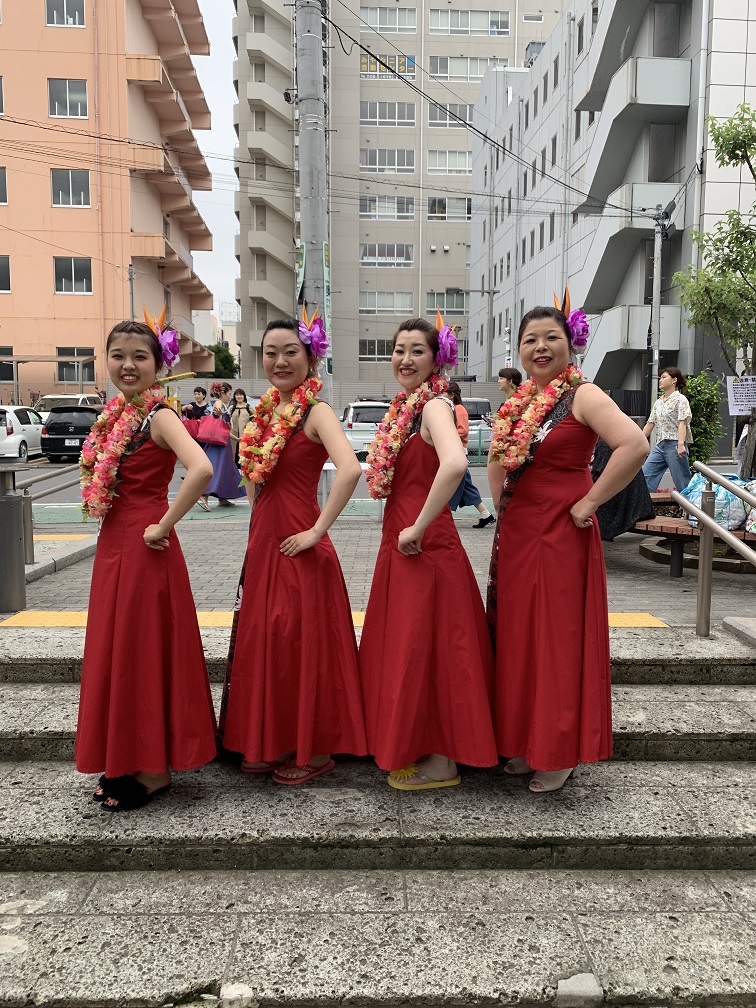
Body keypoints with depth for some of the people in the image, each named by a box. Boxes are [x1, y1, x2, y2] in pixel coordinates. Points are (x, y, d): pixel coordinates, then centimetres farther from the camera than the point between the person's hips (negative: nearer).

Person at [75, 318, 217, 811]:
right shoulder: (115, 415, 10)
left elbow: (201, 469, -32)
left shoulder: (158, 415, -14)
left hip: (145, 550, -9)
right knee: (116, 651, 15)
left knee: (145, 651, 1)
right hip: (113, 547, 9)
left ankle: (155, 772, 17)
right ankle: (126, 761, 31)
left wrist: (163, 526, -24)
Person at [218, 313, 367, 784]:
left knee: (303, 640, 2)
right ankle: (271, 743, 31)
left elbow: (351, 470, -30)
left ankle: (314, 750, 19)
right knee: (262, 639, 14)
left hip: (297, 546, -8)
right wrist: (258, 527, 14)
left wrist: (318, 531, -24)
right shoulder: (267, 410, 11)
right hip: (263, 541, 8)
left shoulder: (315, 411, -13)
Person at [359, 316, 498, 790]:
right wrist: (404, 528, 12)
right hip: (399, 539, 9)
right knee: (407, 643, 17)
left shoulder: (434, 406, -16)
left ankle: (442, 764, 18)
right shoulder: (405, 407, 12)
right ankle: (419, 747, 34)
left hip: (424, 546, -9)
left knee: (427, 646, 1)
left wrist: (419, 528, -28)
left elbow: (455, 463, -36)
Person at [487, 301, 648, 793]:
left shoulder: (583, 396, -11)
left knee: (559, 640, 1)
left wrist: (590, 501, -20)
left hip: (562, 533, -7)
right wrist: (502, 503, 13)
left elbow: (635, 445, -25)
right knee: (518, 637, 13)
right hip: (516, 536, 8)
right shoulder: (518, 403, 11)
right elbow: (497, 459, 26)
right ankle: (527, 742, 28)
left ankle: (560, 755, 17)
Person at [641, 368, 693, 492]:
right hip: (660, 445, 7)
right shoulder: (658, 402, 17)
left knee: (682, 483, -3)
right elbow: (650, 424, 17)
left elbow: (682, 423, -14)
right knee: (644, 475, -2)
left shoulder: (680, 400, -3)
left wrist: (681, 444, -25)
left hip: (674, 444, -7)